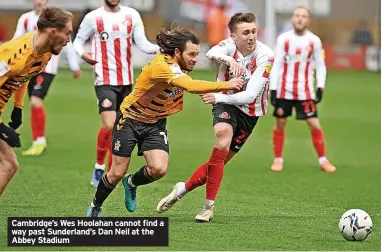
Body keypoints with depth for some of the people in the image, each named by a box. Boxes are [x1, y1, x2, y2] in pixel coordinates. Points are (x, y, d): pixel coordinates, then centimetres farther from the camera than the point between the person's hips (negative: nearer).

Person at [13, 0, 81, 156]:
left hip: (47, 68, -5)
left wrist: (75, 67, 5)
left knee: (35, 101, -18)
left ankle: (40, 141, -6)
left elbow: (66, 43, 2)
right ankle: (38, 143, 16)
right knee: (34, 105, 6)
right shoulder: (25, 19, 8)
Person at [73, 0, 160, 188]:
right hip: (105, 81, -4)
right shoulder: (93, 17, -3)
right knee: (109, 125, -18)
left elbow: (142, 44, 1)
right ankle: (99, 167, 0)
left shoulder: (132, 15, 4)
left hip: (126, 81, 4)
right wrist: (83, 54, -15)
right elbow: (78, 40, 7)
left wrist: (157, 48, -19)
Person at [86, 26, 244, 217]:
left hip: (155, 124, 6)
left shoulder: (177, 65, -9)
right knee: (117, 174, 0)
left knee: (159, 169, -15)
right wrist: (226, 85, -49)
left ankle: (131, 183, 17)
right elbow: (191, 86, -48)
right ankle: (95, 206, 28)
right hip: (130, 120, -6)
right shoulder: (163, 66, -33)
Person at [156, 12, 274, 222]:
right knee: (224, 132, -31)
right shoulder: (230, 45, -14)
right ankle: (209, 206, -25)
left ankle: (183, 189, 27)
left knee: (219, 161, 0)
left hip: (250, 112, 1)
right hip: (225, 104, -1)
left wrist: (218, 97, -35)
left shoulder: (265, 55, -20)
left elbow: (250, 96, -25)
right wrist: (228, 60, -60)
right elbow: (212, 54, -39)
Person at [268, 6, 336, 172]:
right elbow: (276, 65, -2)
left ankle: (323, 160, 6)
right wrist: (273, 90, -6)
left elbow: (320, 66, 5)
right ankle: (278, 159, 17)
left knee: (314, 124, -5)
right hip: (284, 90, 0)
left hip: (305, 91, 0)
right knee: (280, 123, 3)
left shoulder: (314, 41, -2)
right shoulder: (283, 39, -3)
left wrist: (320, 88, -6)